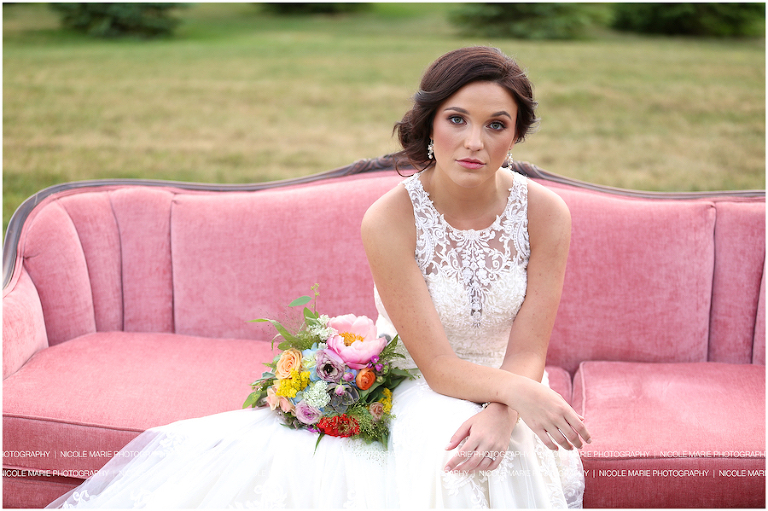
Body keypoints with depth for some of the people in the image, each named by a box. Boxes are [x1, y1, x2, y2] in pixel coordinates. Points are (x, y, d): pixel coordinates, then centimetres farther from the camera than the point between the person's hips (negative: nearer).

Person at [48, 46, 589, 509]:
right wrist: (517, 389, -35)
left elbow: (528, 356, -10)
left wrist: (499, 413, -30)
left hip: (502, 398, 1)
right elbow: (438, 366, -18)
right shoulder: (389, 220, -18)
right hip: (410, 396, -1)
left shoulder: (545, 212, -11)